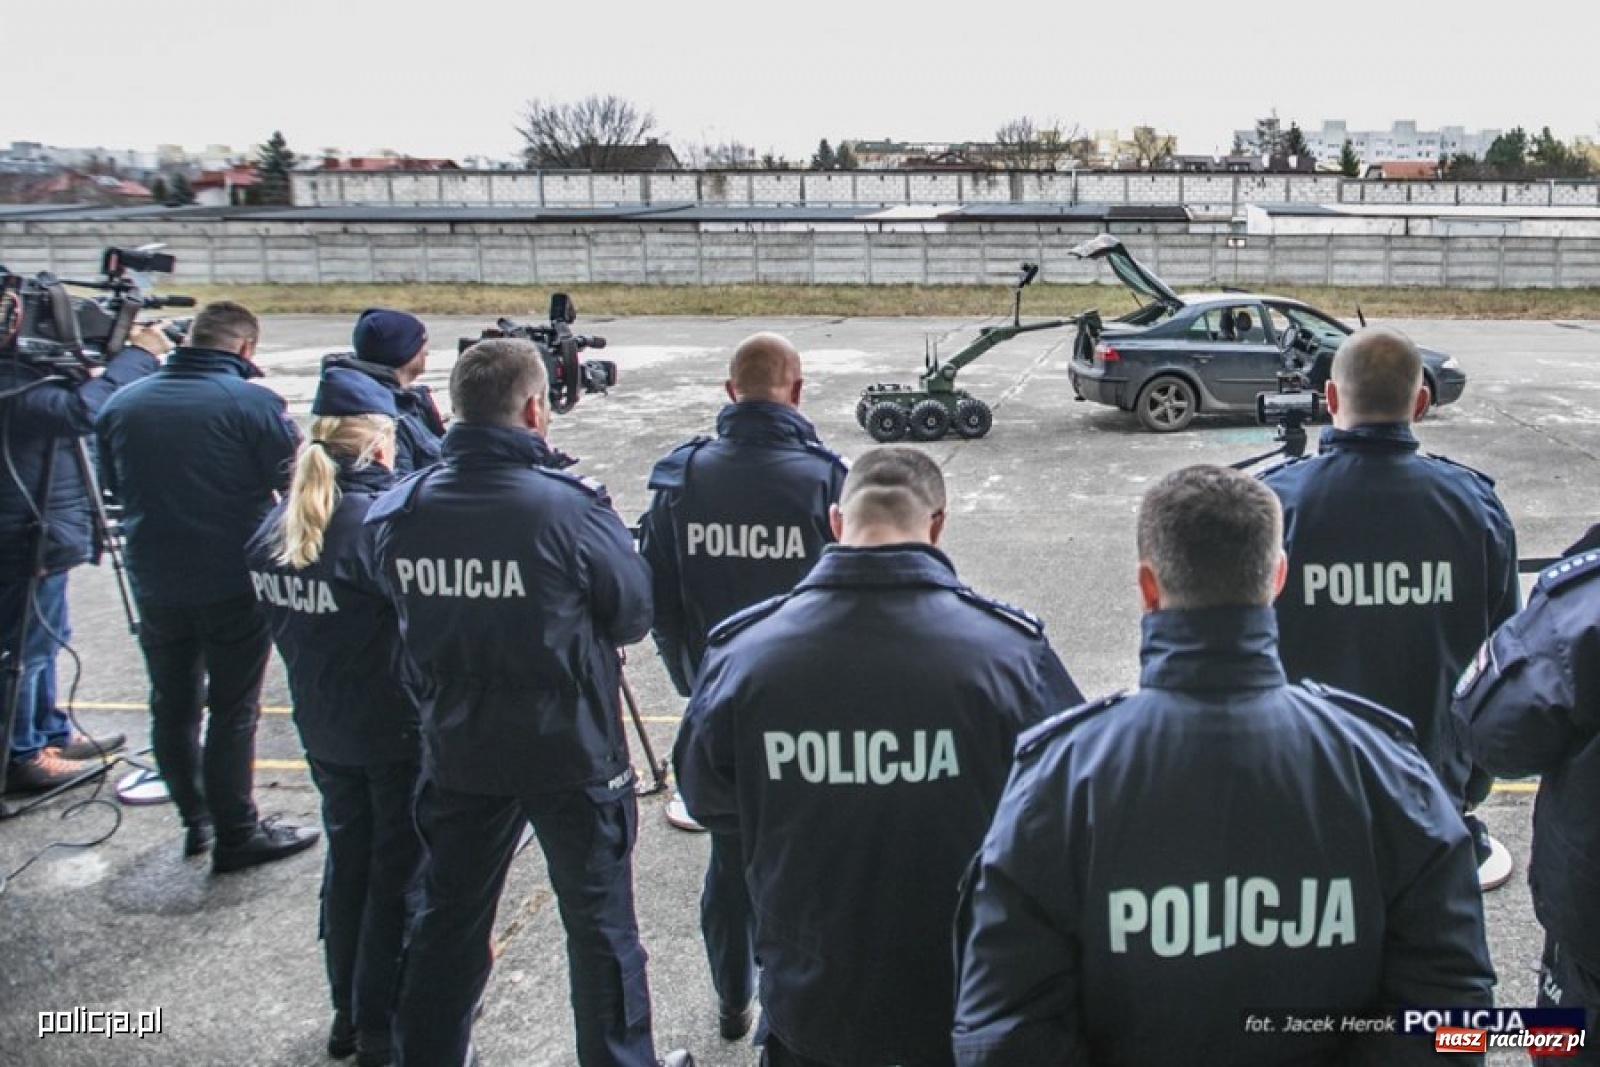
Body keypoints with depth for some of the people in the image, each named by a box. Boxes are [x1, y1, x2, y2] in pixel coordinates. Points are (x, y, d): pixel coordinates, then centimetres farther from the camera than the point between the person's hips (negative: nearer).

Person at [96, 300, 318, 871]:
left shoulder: (122, 404, 1)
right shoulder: (252, 403, -16)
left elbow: (114, 484, 14)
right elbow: (296, 481, -11)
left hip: (154, 583, 5)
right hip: (235, 583, -4)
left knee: (172, 706, 17)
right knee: (233, 709, 6)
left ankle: (197, 819, 29)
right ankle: (236, 835, 14)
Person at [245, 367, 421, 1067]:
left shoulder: (275, 527, -1)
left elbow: (283, 620, 7)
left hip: (322, 727, 7)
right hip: (399, 733, -7)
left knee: (347, 855, 21)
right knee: (399, 872, 8)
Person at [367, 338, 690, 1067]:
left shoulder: (400, 510, -9)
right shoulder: (566, 507, -22)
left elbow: (407, 615, 3)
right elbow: (634, 613, -11)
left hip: (456, 753, 4)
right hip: (573, 754, -4)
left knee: (448, 918, 21)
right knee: (600, 923, 15)